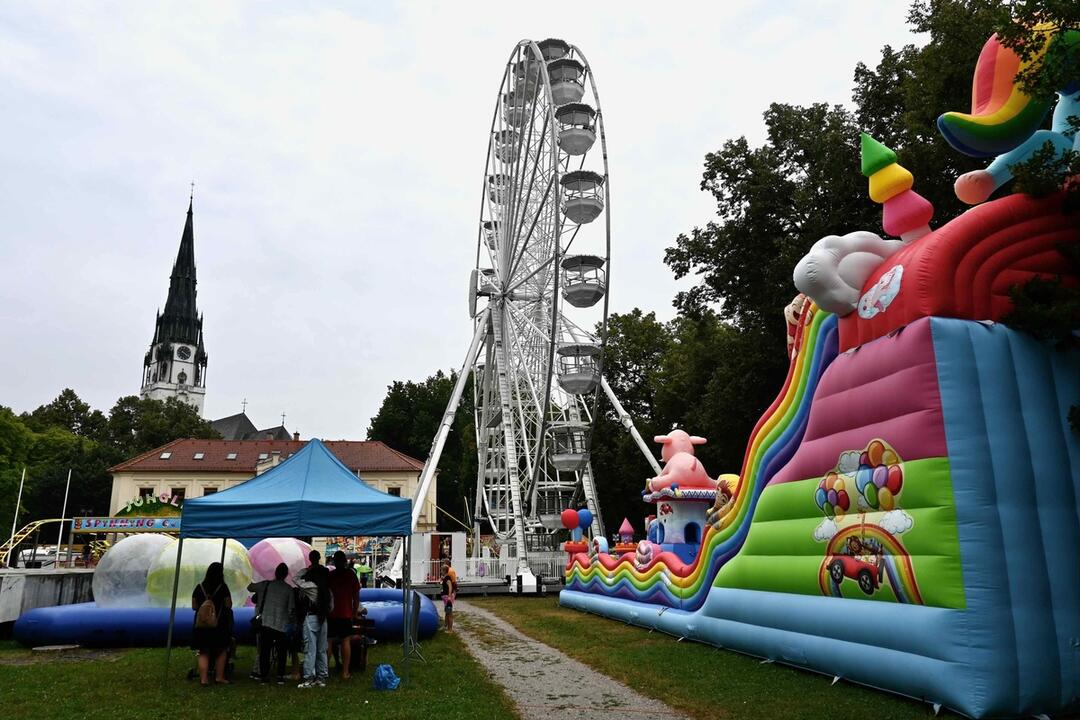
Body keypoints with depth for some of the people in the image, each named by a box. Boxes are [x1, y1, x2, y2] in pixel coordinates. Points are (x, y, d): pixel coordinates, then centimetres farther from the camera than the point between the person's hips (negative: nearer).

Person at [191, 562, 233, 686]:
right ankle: (219, 676, 10)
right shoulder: (223, 587, -8)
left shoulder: (199, 587, 1)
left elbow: (194, 606, 5)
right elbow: (228, 605, -7)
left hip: (202, 625, 3)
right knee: (221, 651, 11)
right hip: (219, 625, -2)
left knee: (204, 652, 8)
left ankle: (203, 678, 1)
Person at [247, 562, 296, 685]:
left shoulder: (266, 585, 1)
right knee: (282, 652, 8)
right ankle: (280, 676, 4)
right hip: (281, 625, -1)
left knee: (264, 650, 9)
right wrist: (289, 619, 16)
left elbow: (250, 587, 15)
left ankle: (264, 675, 9)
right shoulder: (289, 589, -2)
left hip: (265, 622, 1)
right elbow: (291, 608, -1)